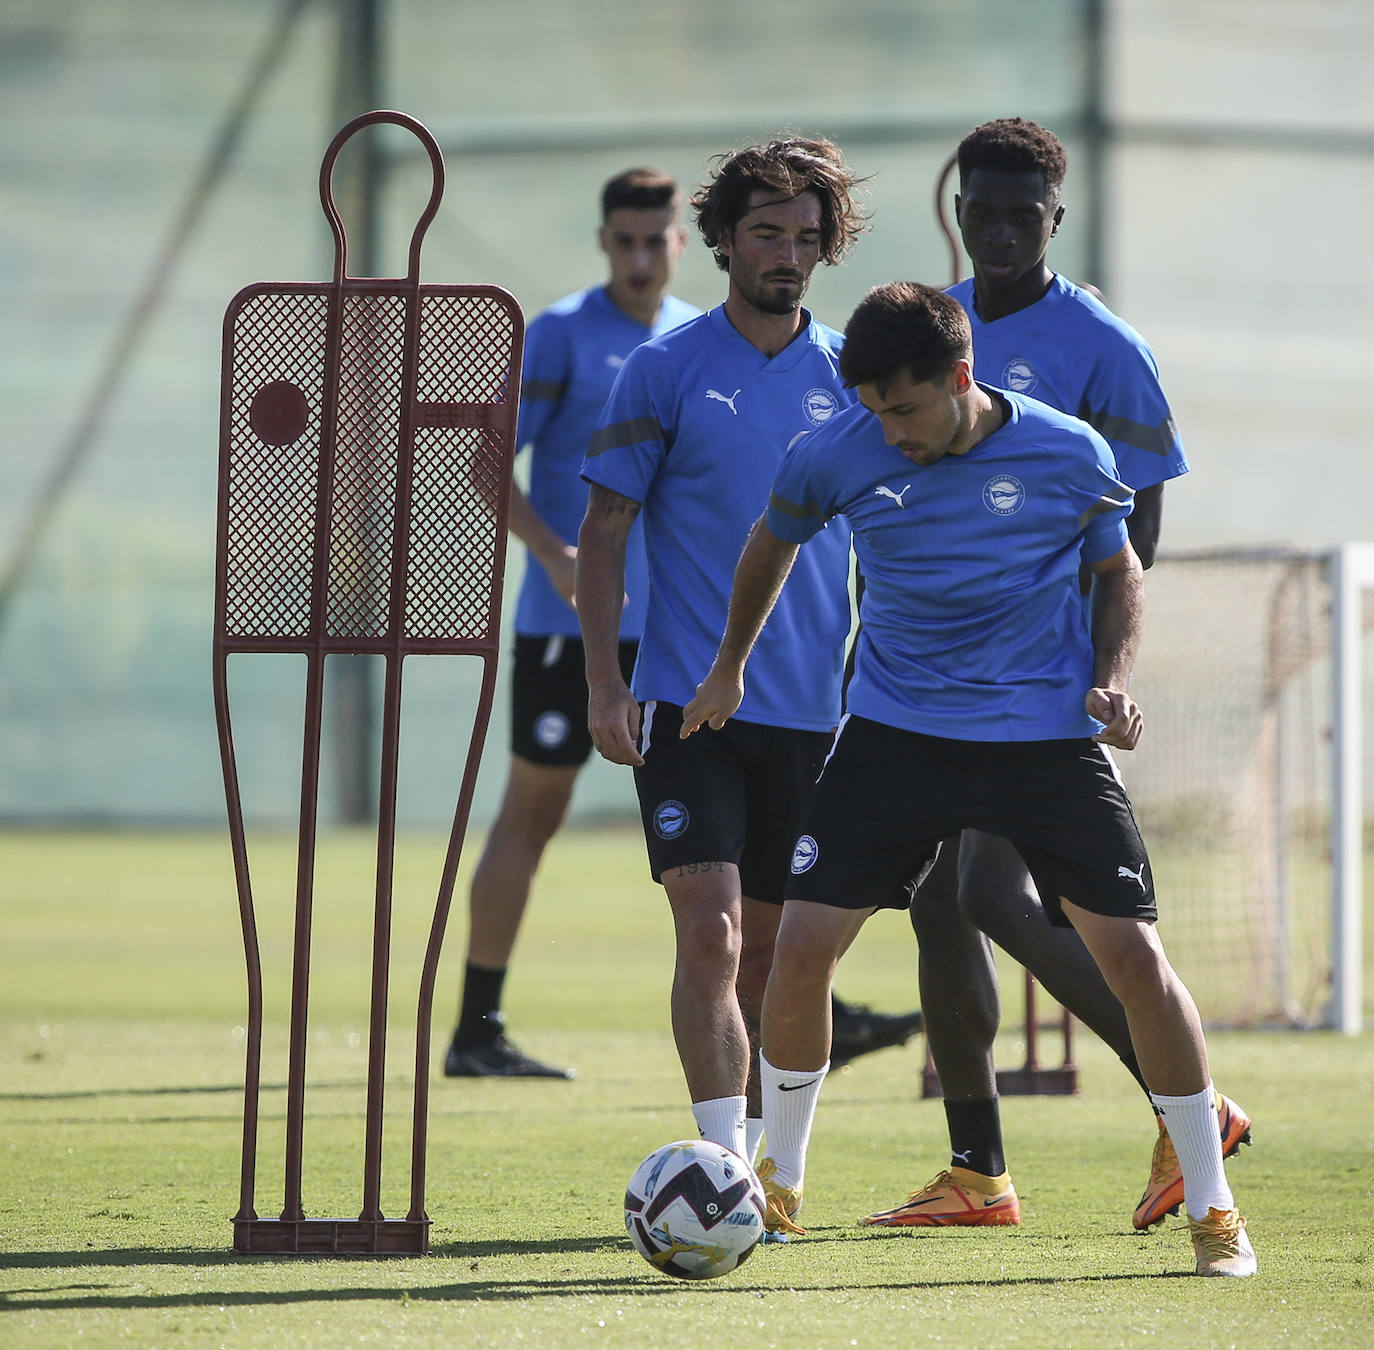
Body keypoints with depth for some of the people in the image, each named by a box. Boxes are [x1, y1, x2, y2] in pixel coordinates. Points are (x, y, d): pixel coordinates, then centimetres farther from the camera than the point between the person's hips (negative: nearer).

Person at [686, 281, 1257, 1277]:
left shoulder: (1070, 455, -9)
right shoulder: (840, 456, -7)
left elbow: (1118, 571, 9)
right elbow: (774, 542, 15)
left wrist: (1114, 677, -7)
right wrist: (730, 667, 19)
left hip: (1049, 734, -1)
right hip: (897, 732, 1)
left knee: (1134, 955, -9)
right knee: (802, 946, -9)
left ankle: (1211, 1206, 5)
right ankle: (780, 1187, 14)